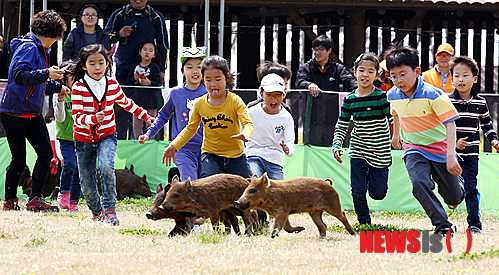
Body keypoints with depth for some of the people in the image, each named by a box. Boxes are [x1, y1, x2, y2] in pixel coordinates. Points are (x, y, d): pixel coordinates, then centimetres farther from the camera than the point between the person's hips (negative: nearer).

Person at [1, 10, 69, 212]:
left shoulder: (41, 49, 17)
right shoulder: (28, 48, -13)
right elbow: (20, 75, -27)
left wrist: (56, 87, 35)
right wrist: (46, 74, -32)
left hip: (33, 112, 9)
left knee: (46, 153, -3)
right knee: (19, 159, -4)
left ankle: (35, 199, -3)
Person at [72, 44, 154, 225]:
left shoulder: (112, 85, -2)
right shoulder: (78, 88, -12)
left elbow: (127, 104, 17)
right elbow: (77, 117, -19)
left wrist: (146, 116, 24)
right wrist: (93, 118, -38)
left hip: (107, 136, 0)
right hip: (84, 138, 0)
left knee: (106, 166, -29)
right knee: (87, 183, 5)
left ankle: (110, 209, -24)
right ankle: (97, 212, 32)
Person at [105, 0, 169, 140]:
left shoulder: (156, 17, 7)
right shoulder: (119, 14, 6)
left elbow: (163, 45, 12)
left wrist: (162, 70, 6)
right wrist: (119, 34, -10)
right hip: (123, 69, 0)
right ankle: (119, 140, 6)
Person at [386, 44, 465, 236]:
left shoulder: (432, 95, -23)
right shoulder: (393, 95, -7)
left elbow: (450, 124, -24)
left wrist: (450, 155, -33)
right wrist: (396, 134, 34)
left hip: (440, 148, -3)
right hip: (414, 150, 3)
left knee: (452, 198, 8)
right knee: (419, 182, -28)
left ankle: (458, 187, 48)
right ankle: (443, 226, -21)